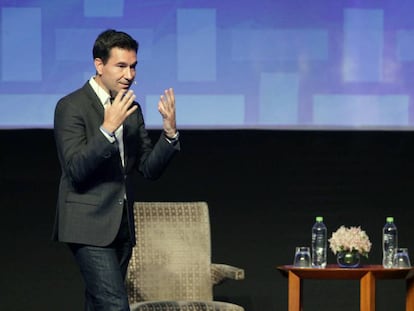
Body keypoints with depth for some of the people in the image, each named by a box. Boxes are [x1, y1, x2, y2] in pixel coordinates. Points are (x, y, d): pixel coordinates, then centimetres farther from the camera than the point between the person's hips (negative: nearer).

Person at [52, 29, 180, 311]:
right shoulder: (71, 107, -10)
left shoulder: (131, 109, 11)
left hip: (122, 226, 7)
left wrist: (170, 132, -9)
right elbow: (75, 170, -19)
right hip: (88, 225, -7)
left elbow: (150, 169, 8)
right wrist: (107, 128, -28)